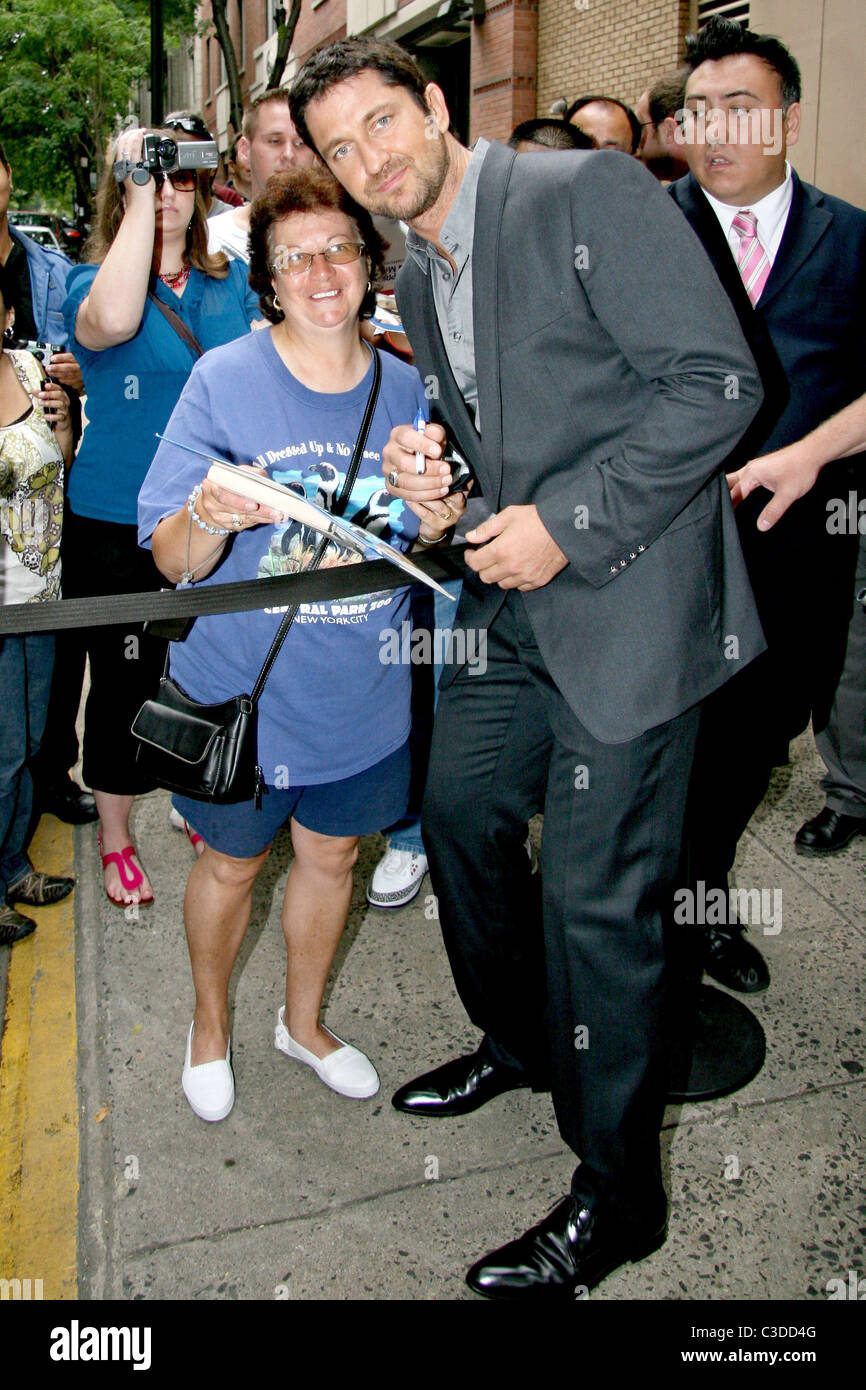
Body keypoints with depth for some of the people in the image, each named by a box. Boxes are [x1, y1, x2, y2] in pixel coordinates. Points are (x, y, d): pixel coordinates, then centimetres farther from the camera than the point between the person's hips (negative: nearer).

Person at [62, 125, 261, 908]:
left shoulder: (232, 284, 6)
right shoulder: (91, 281, -7)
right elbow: (112, 320, -32)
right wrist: (138, 187, -25)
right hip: (117, 529, -3)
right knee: (126, 682, 8)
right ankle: (115, 837, 30)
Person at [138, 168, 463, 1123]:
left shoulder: (406, 389, -3)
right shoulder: (223, 381, -14)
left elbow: (413, 551, 7)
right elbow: (173, 561, -14)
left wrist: (432, 524, -17)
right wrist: (210, 521, -37)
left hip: (361, 695, 4)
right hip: (241, 693, -3)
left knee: (331, 858, 20)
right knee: (231, 864, 15)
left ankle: (304, 1023, 47)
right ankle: (209, 1026, 45)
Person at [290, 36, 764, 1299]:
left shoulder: (589, 193, -11)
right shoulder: (416, 282, 14)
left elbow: (717, 381, -17)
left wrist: (565, 522, -20)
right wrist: (437, 468, 0)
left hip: (625, 602, -9)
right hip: (509, 605, 9)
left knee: (597, 897, -4)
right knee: (460, 811, 18)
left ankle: (616, 1195, 17)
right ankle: (522, 1042, 44)